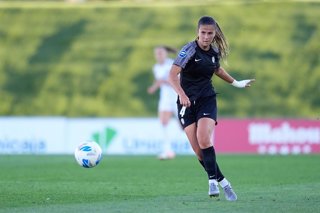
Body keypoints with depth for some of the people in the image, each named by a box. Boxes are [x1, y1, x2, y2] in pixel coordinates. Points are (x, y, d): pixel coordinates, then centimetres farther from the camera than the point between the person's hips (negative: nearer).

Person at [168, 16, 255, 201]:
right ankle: (223, 183, 8)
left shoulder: (215, 51, 2)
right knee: (198, 149, -6)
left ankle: (213, 180, -12)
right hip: (187, 103, -2)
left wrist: (236, 83, 34)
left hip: (207, 100, 2)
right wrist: (181, 94, -40)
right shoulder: (190, 50, -13)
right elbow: (173, 74, -25)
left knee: (204, 140, -22)